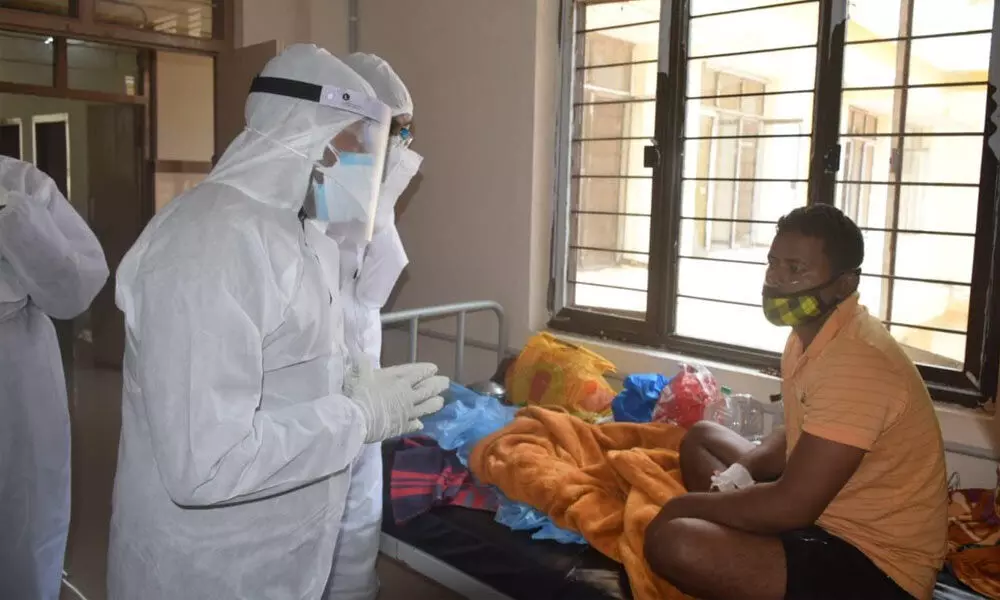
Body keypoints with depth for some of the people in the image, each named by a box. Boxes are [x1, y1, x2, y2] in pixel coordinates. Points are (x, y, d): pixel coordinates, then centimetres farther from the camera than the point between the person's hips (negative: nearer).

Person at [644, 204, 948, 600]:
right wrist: (740, 471, -2)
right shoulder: (810, 334, 3)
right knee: (701, 438, 20)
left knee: (671, 541, -28)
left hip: (875, 562, -10)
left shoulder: (856, 362, -28)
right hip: (829, 515, 10)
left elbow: (791, 505, -28)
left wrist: (689, 505, -12)